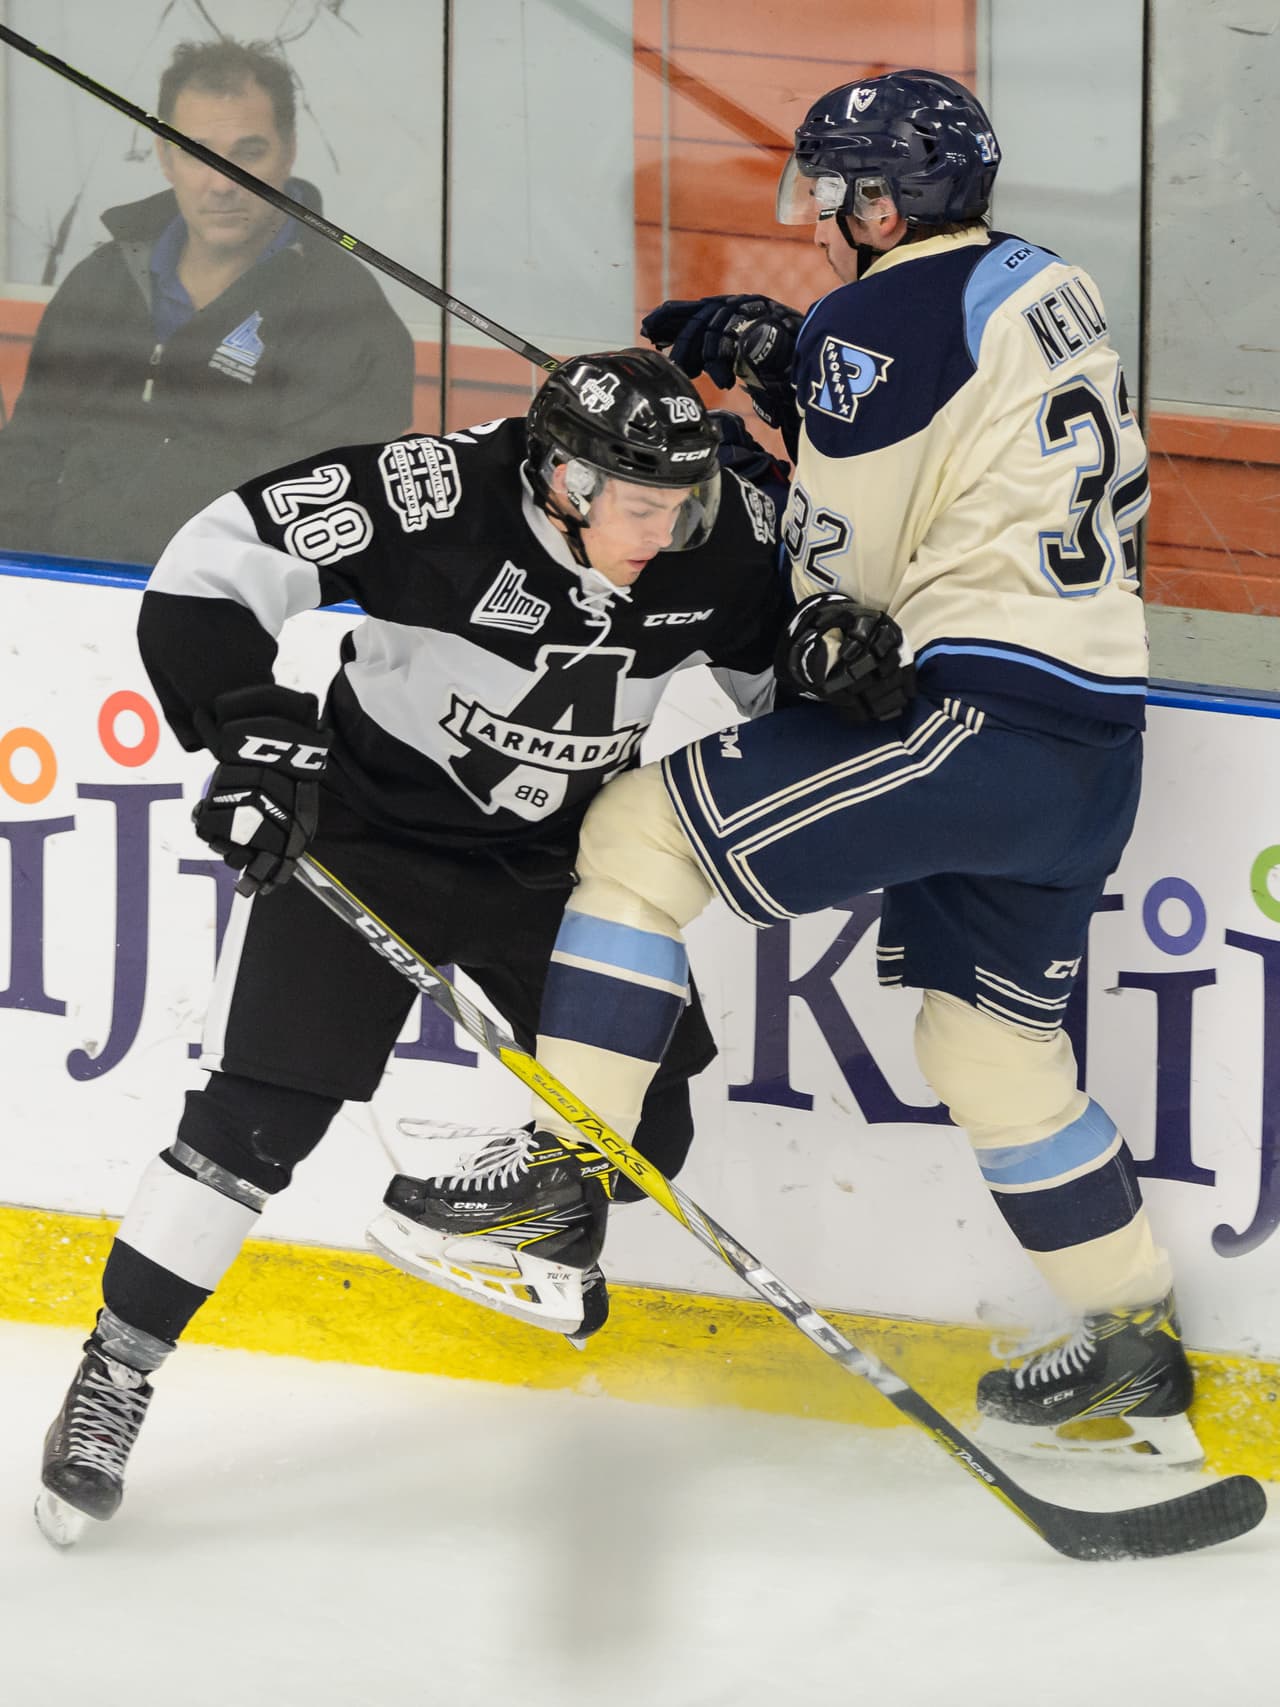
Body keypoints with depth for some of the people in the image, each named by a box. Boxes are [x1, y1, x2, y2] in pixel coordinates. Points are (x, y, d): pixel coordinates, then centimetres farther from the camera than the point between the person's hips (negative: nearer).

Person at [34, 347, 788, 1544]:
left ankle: (539, 1198, 35)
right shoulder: (437, 500, -30)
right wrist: (254, 728, -33)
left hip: (552, 858, 4)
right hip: (361, 830, -4)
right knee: (257, 1117, -11)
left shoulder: (725, 539, -16)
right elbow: (214, 570, -27)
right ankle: (115, 1376, 1)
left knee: (636, 1124, 0)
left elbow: (782, 668, 6)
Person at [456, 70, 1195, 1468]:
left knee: (647, 828, -6)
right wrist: (787, 364, 18)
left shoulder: (886, 322, -9)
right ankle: (1137, 1359, 27)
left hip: (978, 718, -9)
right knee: (990, 1041, 21)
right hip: (1094, 742, 9)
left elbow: (836, 565, -6)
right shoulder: (1042, 291, 16)